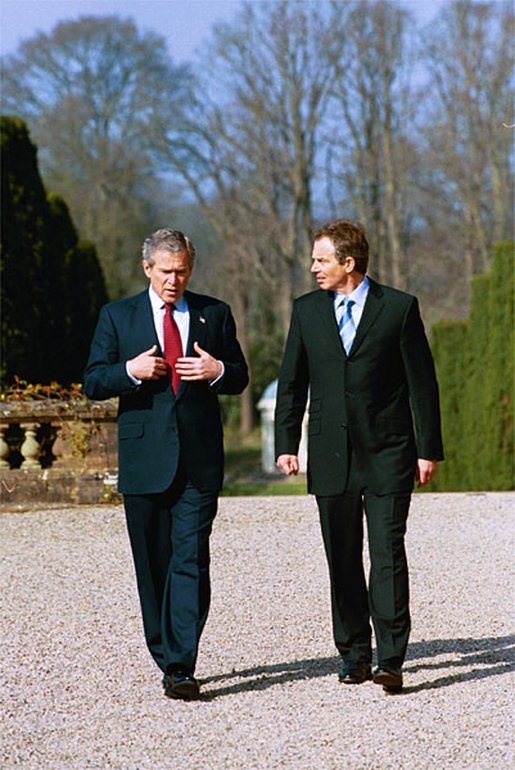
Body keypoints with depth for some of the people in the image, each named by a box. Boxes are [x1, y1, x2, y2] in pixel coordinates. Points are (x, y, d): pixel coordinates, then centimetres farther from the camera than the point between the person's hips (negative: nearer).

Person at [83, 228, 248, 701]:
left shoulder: (214, 314, 11)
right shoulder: (117, 316, 8)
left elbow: (240, 378, 14)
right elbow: (93, 383, 4)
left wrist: (217, 371, -9)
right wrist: (131, 371, -14)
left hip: (200, 461, -1)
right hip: (145, 458, 1)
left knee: (191, 561, -10)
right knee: (153, 565, 7)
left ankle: (181, 667, -14)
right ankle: (168, 659, 20)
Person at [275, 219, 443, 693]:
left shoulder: (399, 308, -1)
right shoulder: (307, 310, 9)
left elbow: (422, 383, 1)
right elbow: (292, 382, 12)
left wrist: (429, 449, -2)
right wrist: (286, 444, 4)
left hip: (387, 456, -3)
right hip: (331, 456, 4)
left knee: (388, 554, -10)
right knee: (342, 560, 8)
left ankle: (390, 659, -10)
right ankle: (355, 655, 18)